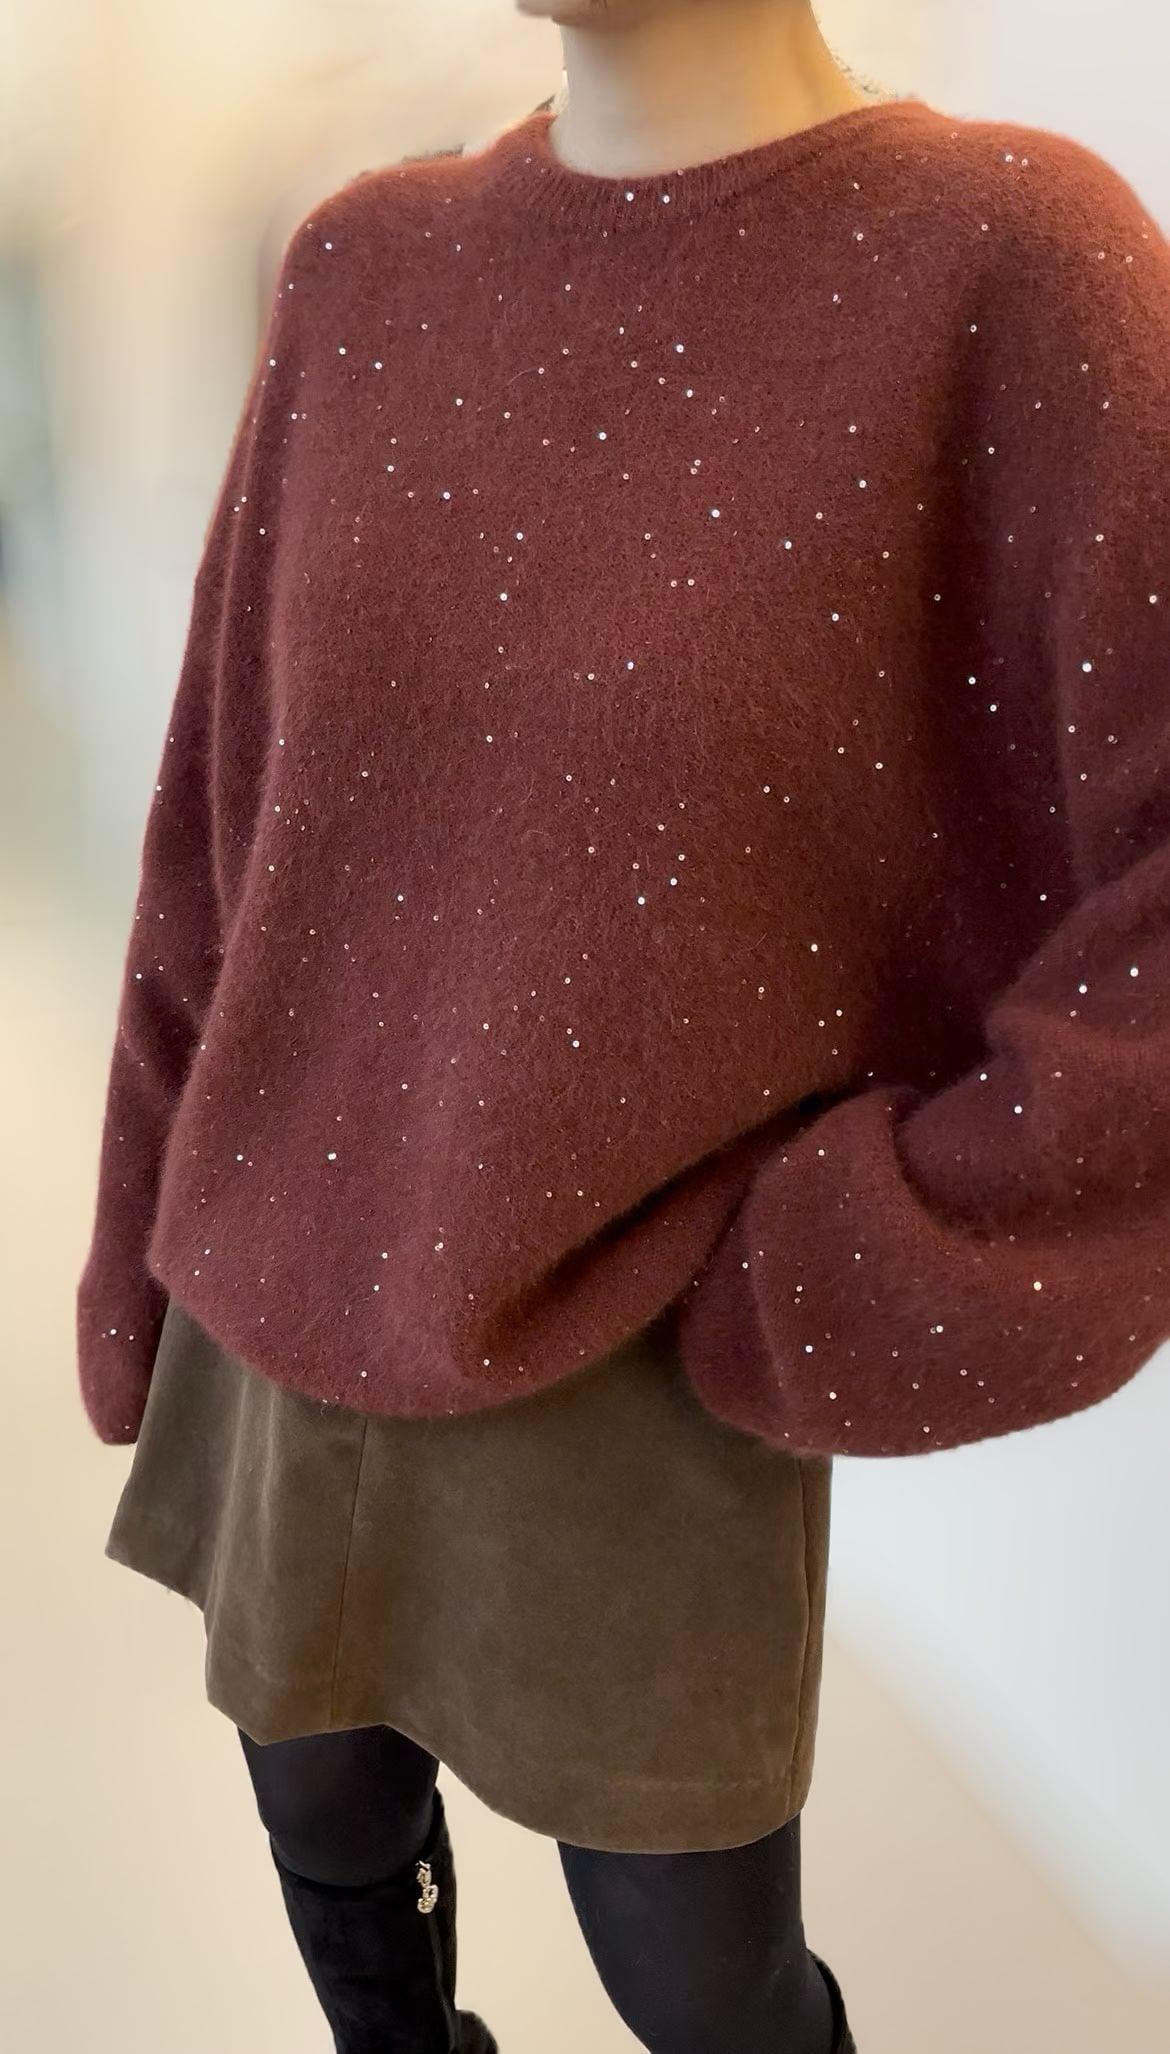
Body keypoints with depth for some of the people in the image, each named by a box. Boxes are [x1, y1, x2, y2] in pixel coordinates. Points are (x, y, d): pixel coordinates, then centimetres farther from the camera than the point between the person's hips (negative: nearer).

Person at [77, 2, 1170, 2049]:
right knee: (338, 1849, 25)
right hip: (292, 1332, 5)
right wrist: (150, 1262, 9)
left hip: (636, 1387, -4)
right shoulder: (367, 274, -1)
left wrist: (852, 1282, -16)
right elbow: (231, 815, 4)